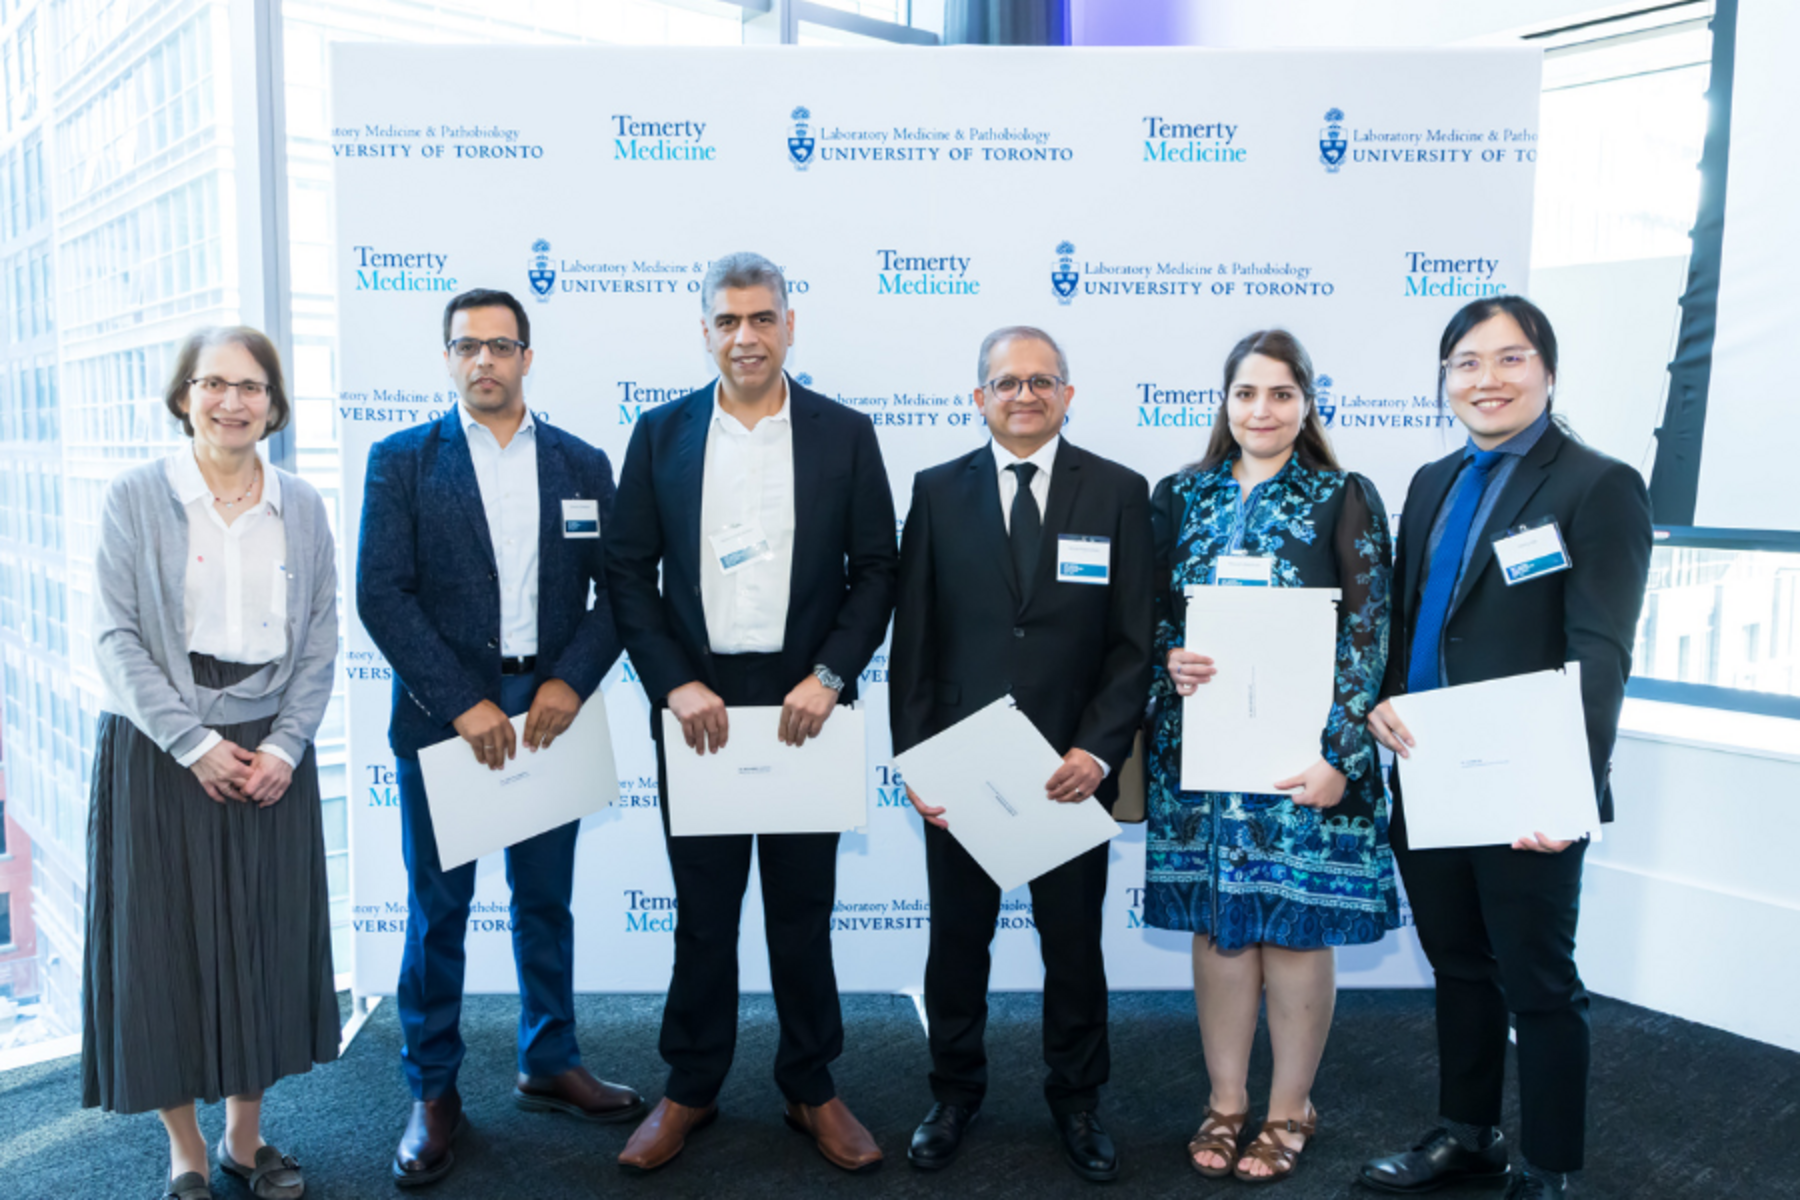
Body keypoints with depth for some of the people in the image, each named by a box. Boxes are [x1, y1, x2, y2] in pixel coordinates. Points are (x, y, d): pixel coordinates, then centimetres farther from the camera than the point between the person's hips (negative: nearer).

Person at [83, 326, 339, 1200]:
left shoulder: (302, 507, 6)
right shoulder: (134, 499, -2)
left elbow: (321, 636, 3)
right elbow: (116, 638, -7)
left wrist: (284, 746, -7)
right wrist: (195, 744, -13)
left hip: (272, 754, 3)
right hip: (159, 755, -2)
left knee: (265, 939, 9)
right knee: (164, 944, 4)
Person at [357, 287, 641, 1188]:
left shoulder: (582, 464, 7)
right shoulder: (401, 460, 0)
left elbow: (618, 587, 4)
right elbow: (382, 594, -8)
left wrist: (571, 681, -11)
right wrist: (464, 703, -14)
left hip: (551, 710, 2)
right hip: (443, 715, -2)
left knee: (546, 899, 13)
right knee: (437, 908, 7)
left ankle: (549, 1066, 30)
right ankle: (433, 1093, 22)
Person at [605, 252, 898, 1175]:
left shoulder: (845, 434, 2)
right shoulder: (660, 434, 4)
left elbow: (875, 570, 1)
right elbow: (628, 573, 2)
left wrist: (828, 677, -11)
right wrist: (675, 685, -9)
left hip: (805, 702, 0)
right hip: (697, 703, 1)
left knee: (804, 907, 11)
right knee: (702, 907, 11)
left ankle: (812, 1088, 27)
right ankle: (690, 1089, 28)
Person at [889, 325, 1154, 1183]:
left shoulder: (1119, 493, 1)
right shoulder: (937, 491, 3)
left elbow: (1133, 641, -2)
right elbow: (912, 638, 3)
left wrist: (1096, 750, -13)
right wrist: (913, 757, -4)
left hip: (1073, 766, 0)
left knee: (1073, 942, 13)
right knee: (956, 940, 13)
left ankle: (1076, 1098, 33)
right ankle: (955, 1091, 33)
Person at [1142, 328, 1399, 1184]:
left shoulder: (1345, 499, -1)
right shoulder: (1180, 495, 8)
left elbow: (1366, 632, -5)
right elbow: (1150, 610, 11)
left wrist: (1338, 754, -14)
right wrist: (1169, 660, -12)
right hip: (1199, 746, 3)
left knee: (1297, 929, 6)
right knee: (1217, 926, 9)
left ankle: (1290, 1106, 24)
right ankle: (1225, 1099, 25)